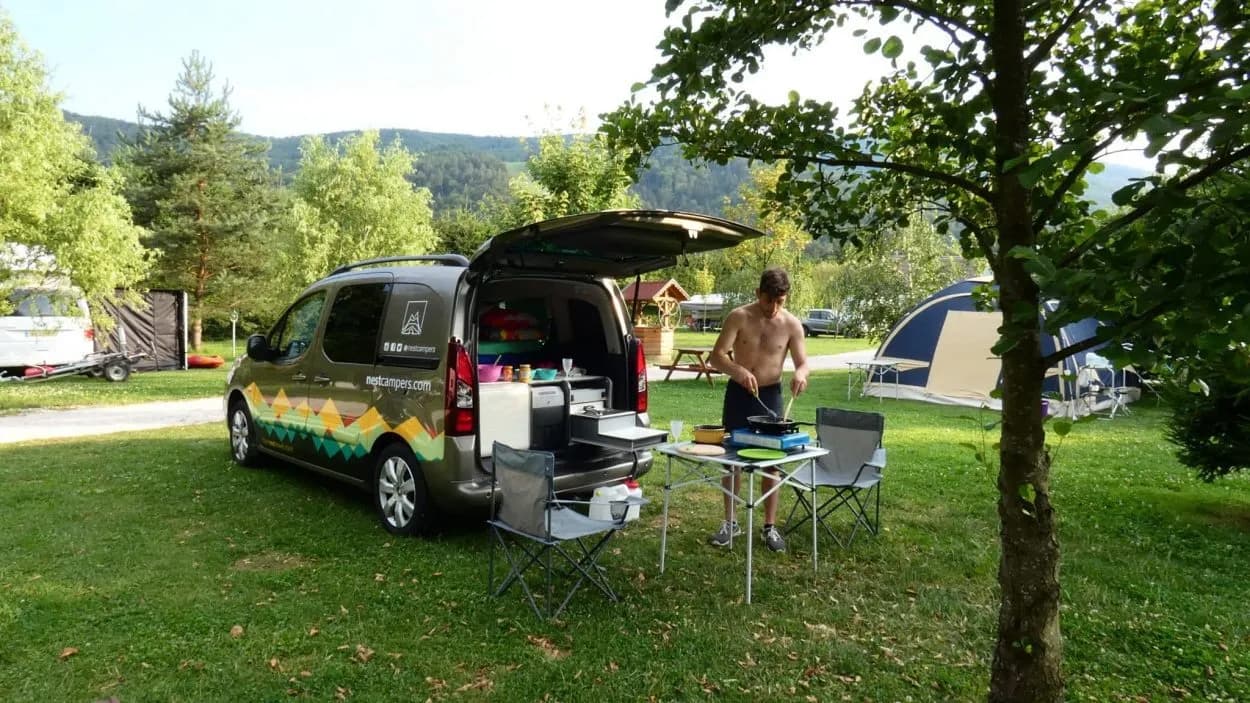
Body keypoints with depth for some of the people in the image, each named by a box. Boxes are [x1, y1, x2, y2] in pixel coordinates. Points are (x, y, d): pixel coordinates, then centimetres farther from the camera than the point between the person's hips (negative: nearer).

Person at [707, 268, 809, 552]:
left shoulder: (792, 324, -8)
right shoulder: (738, 317, -12)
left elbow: (803, 362, -3)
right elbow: (716, 357, -16)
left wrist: (800, 373, -28)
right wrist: (738, 370, -36)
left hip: (770, 395, 1)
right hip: (738, 392, 0)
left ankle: (770, 527, 15)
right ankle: (730, 522, 20)